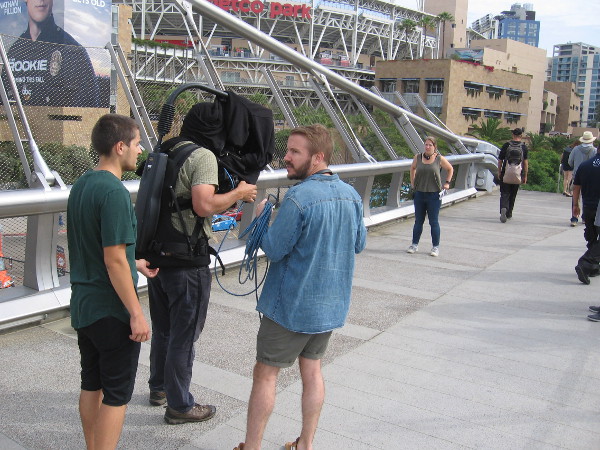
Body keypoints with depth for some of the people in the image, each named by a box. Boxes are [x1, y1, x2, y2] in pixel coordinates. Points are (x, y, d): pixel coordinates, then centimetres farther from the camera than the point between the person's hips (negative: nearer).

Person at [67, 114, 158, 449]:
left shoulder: (81, 185, 6)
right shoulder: (114, 192, -21)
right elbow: (114, 261, -23)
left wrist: (134, 262, 24)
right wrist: (137, 314, -18)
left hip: (83, 305, 9)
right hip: (112, 310, -9)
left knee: (91, 385, 19)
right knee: (116, 394, 5)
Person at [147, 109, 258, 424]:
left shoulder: (164, 153, 10)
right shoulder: (203, 156, -15)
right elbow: (204, 205, -27)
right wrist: (238, 193, -11)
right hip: (186, 263, -8)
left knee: (162, 329, 23)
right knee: (184, 336, 6)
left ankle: (159, 388, 39)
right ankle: (179, 406, 19)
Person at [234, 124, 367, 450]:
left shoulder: (298, 198, -23)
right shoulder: (351, 195, 0)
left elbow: (273, 249, -17)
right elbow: (360, 244, 11)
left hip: (292, 306, -7)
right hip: (332, 304, 7)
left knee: (265, 374, 7)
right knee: (312, 369, 19)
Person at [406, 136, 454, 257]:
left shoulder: (440, 159, -4)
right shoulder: (418, 157, 2)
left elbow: (450, 169, 13)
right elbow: (412, 168, 23)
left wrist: (447, 182, 5)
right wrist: (412, 181, 15)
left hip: (434, 194, -3)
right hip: (419, 194, 3)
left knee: (434, 222, 2)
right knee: (418, 221, 11)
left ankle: (435, 247, 11)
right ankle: (414, 244, 21)